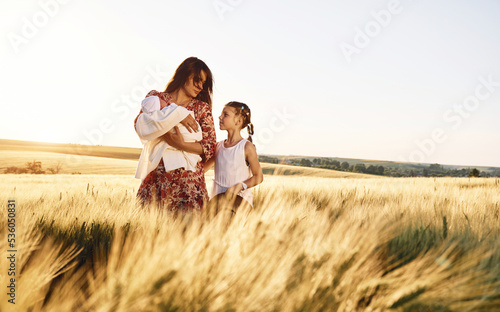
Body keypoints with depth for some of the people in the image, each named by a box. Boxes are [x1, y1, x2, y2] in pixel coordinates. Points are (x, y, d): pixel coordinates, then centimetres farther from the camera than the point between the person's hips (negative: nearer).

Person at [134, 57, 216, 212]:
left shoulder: (202, 108, 10)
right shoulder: (156, 98, 10)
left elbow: (210, 148, 1)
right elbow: (139, 125, -8)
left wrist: (180, 145, -14)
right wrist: (176, 114, -14)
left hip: (189, 181, 0)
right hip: (156, 177, 0)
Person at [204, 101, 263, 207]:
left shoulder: (247, 147, -7)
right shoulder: (218, 146, 8)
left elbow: (258, 177, -3)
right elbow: (201, 169, 13)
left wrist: (240, 186, -17)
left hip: (239, 200, -4)